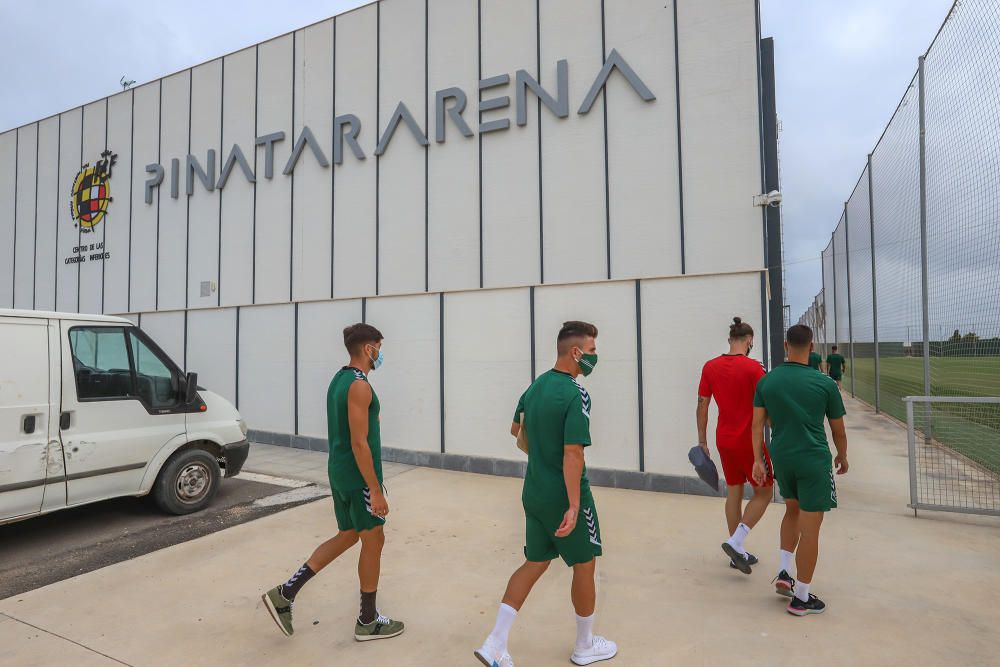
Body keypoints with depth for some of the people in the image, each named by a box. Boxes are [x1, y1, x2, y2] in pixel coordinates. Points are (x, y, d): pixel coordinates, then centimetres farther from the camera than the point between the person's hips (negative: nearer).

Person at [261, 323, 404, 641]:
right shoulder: (359, 386, -21)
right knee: (373, 541, 6)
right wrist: (375, 490, -21)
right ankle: (368, 621, 21)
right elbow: (359, 443, -24)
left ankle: (285, 593, 20)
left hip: (340, 472, 10)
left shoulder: (339, 379, 10)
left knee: (347, 536, 20)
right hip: (358, 476, -9)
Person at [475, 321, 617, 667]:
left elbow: (516, 429, 18)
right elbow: (573, 454, -25)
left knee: (534, 564, 18)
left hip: (534, 493, 7)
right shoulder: (576, 395, -20)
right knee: (585, 565, 14)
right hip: (564, 497, -7)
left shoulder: (535, 386, 5)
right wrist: (574, 507, -24)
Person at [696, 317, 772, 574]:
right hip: (750, 440, -5)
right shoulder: (753, 367, -14)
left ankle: (737, 552, 23)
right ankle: (735, 542, 0)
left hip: (724, 440, 5)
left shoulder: (710, 367, 0)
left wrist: (702, 441, 9)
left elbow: (702, 406, 2)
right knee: (763, 492, 11)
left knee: (733, 492, 15)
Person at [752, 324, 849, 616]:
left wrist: (758, 460, 6)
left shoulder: (766, 381, -1)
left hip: (781, 458, 4)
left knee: (792, 510, 27)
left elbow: (757, 423, -1)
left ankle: (783, 573, 23)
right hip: (814, 461, -4)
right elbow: (838, 430, 2)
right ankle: (801, 598, 16)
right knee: (809, 529, 5)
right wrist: (842, 457, 19)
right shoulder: (825, 383, -8)